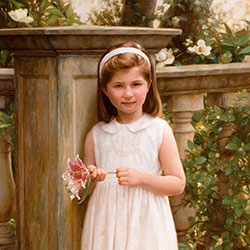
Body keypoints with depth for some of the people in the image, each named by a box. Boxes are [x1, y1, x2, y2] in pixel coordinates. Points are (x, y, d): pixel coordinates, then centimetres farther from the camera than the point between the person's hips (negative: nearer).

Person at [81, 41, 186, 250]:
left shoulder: (159, 130, -3)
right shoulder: (96, 134, 4)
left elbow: (178, 184, -3)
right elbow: (85, 190, 10)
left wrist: (141, 178, -15)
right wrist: (92, 179, -11)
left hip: (146, 226, -2)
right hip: (107, 226, 2)